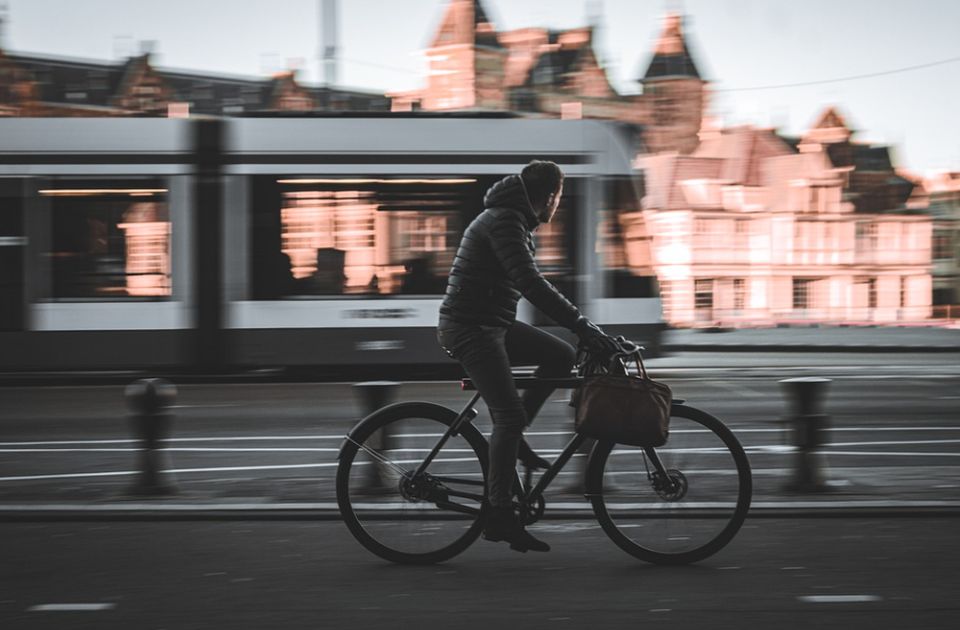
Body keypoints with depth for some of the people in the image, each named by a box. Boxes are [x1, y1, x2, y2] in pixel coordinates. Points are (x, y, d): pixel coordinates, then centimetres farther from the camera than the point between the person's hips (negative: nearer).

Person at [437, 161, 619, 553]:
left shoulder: (515, 221, 15)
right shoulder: (504, 222, -18)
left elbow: (530, 285, 25)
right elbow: (531, 285, -28)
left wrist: (581, 324, 23)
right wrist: (583, 326, -29)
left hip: (493, 325, 10)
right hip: (469, 329, -10)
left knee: (562, 356, 6)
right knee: (509, 415, -14)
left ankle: (513, 438, 10)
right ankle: (499, 517, -12)